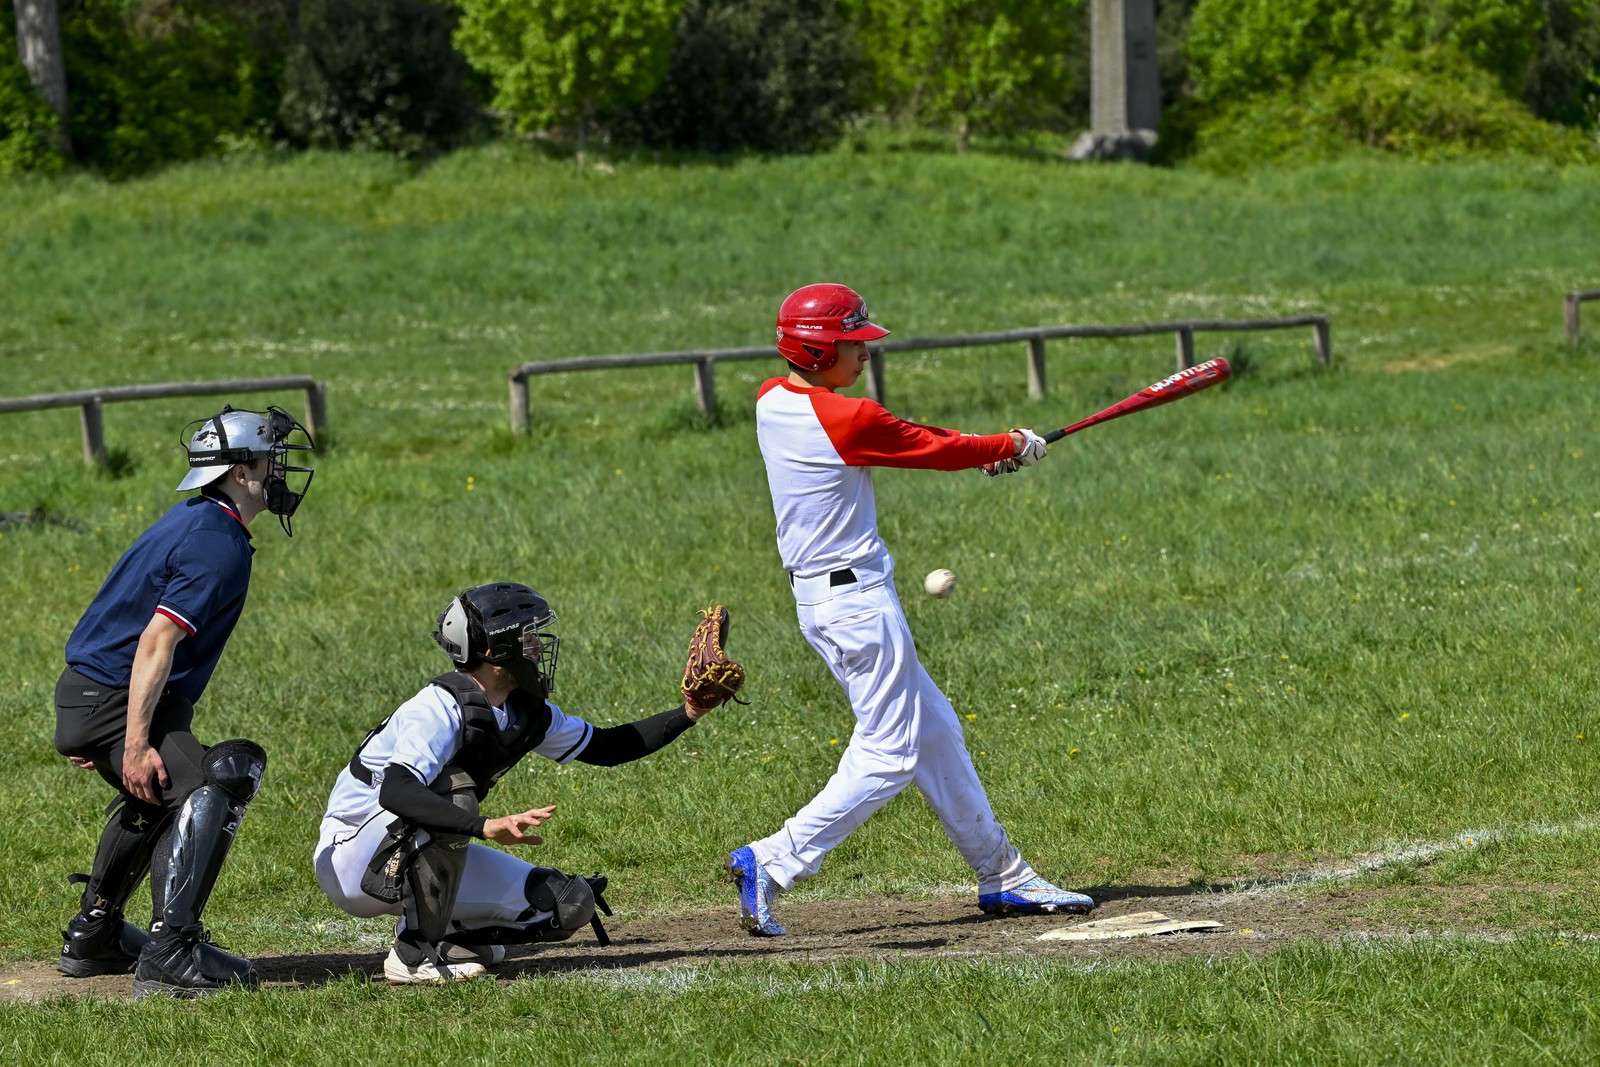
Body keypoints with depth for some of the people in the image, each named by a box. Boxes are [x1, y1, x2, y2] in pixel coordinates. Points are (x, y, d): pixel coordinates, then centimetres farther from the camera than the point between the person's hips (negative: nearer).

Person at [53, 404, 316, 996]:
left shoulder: (192, 520, 14)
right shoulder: (220, 546, -18)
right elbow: (157, 643, -27)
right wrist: (136, 744, -31)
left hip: (87, 698, 11)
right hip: (116, 705, -11)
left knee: (154, 799, 32)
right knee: (209, 791, -23)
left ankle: (93, 936, 42)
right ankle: (170, 953, -31)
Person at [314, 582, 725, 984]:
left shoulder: (525, 713, 0)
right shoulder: (441, 709, -26)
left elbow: (603, 747, 14)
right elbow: (396, 791, -41)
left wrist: (688, 714, 3)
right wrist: (487, 827, -52)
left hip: (422, 858, 8)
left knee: (570, 906, -2)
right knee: (454, 794, -36)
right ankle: (414, 954, -26)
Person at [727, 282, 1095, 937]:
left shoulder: (772, 401, 6)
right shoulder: (846, 420, -20)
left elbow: (900, 436, 16)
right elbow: (936, 451, -5)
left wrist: (978, 449, 13)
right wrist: (1011, 447, 13)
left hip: (817, 599, 10)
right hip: (858, 599, -10)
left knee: (935, 734, 15)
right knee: (888, 755, -6)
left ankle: (1002, 876, 21)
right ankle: (772, 864, -12)